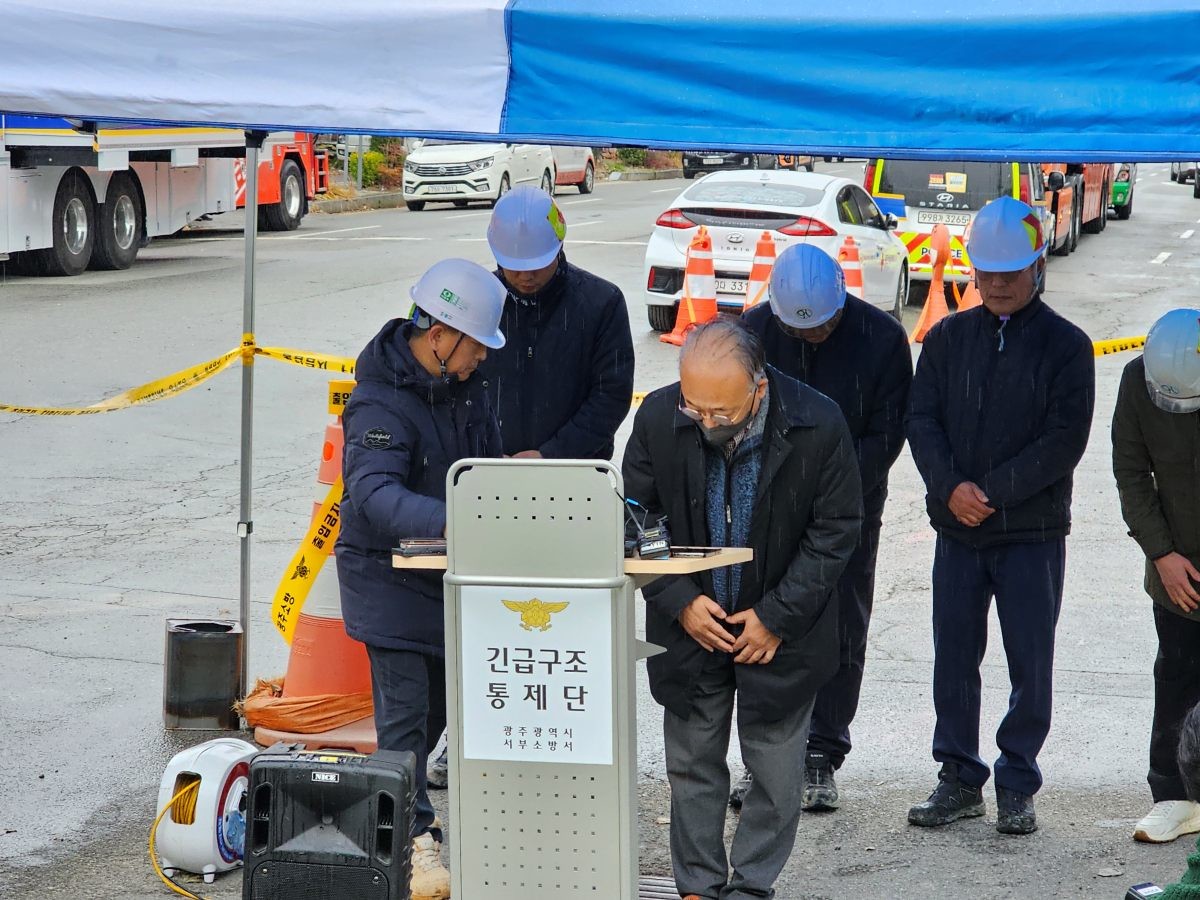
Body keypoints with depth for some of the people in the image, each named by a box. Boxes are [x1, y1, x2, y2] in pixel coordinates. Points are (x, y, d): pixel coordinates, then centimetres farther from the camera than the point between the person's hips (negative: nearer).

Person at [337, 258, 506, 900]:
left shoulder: (463, 383, 2)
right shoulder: (380, 403, -25)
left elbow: (485, 461, 13)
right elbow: (376, 494, -37)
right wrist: (449, 521, -51)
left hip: (447, 571, 8)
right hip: (389, 575, -8)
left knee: (442, 702, 17)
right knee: (405, 709, -6)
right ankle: (415, 838, 0)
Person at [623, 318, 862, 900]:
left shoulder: (817, 425, -19)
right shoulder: (658, 418, -14)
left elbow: (835, 530, -9)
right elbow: (636, 518, -2)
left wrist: (777, 618, -12)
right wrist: (680, 603, -11)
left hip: (782, 630, -2)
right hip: (690, 626, 2)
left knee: (775, 771, 4)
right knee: (692, 765, 9)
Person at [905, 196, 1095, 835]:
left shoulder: (1065, 345, -1)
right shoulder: (948, 338, 8)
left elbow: (1064, 441, -8)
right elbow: (921, 419, 3)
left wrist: (992, 492, -14)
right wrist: (950, 487, -14)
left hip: (1033, 533, -3)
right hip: (957, 530, 3)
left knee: (1030, 663, 1)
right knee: (954, 658, 7)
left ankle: (1018, 788, 12)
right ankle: (960, 779, 18)